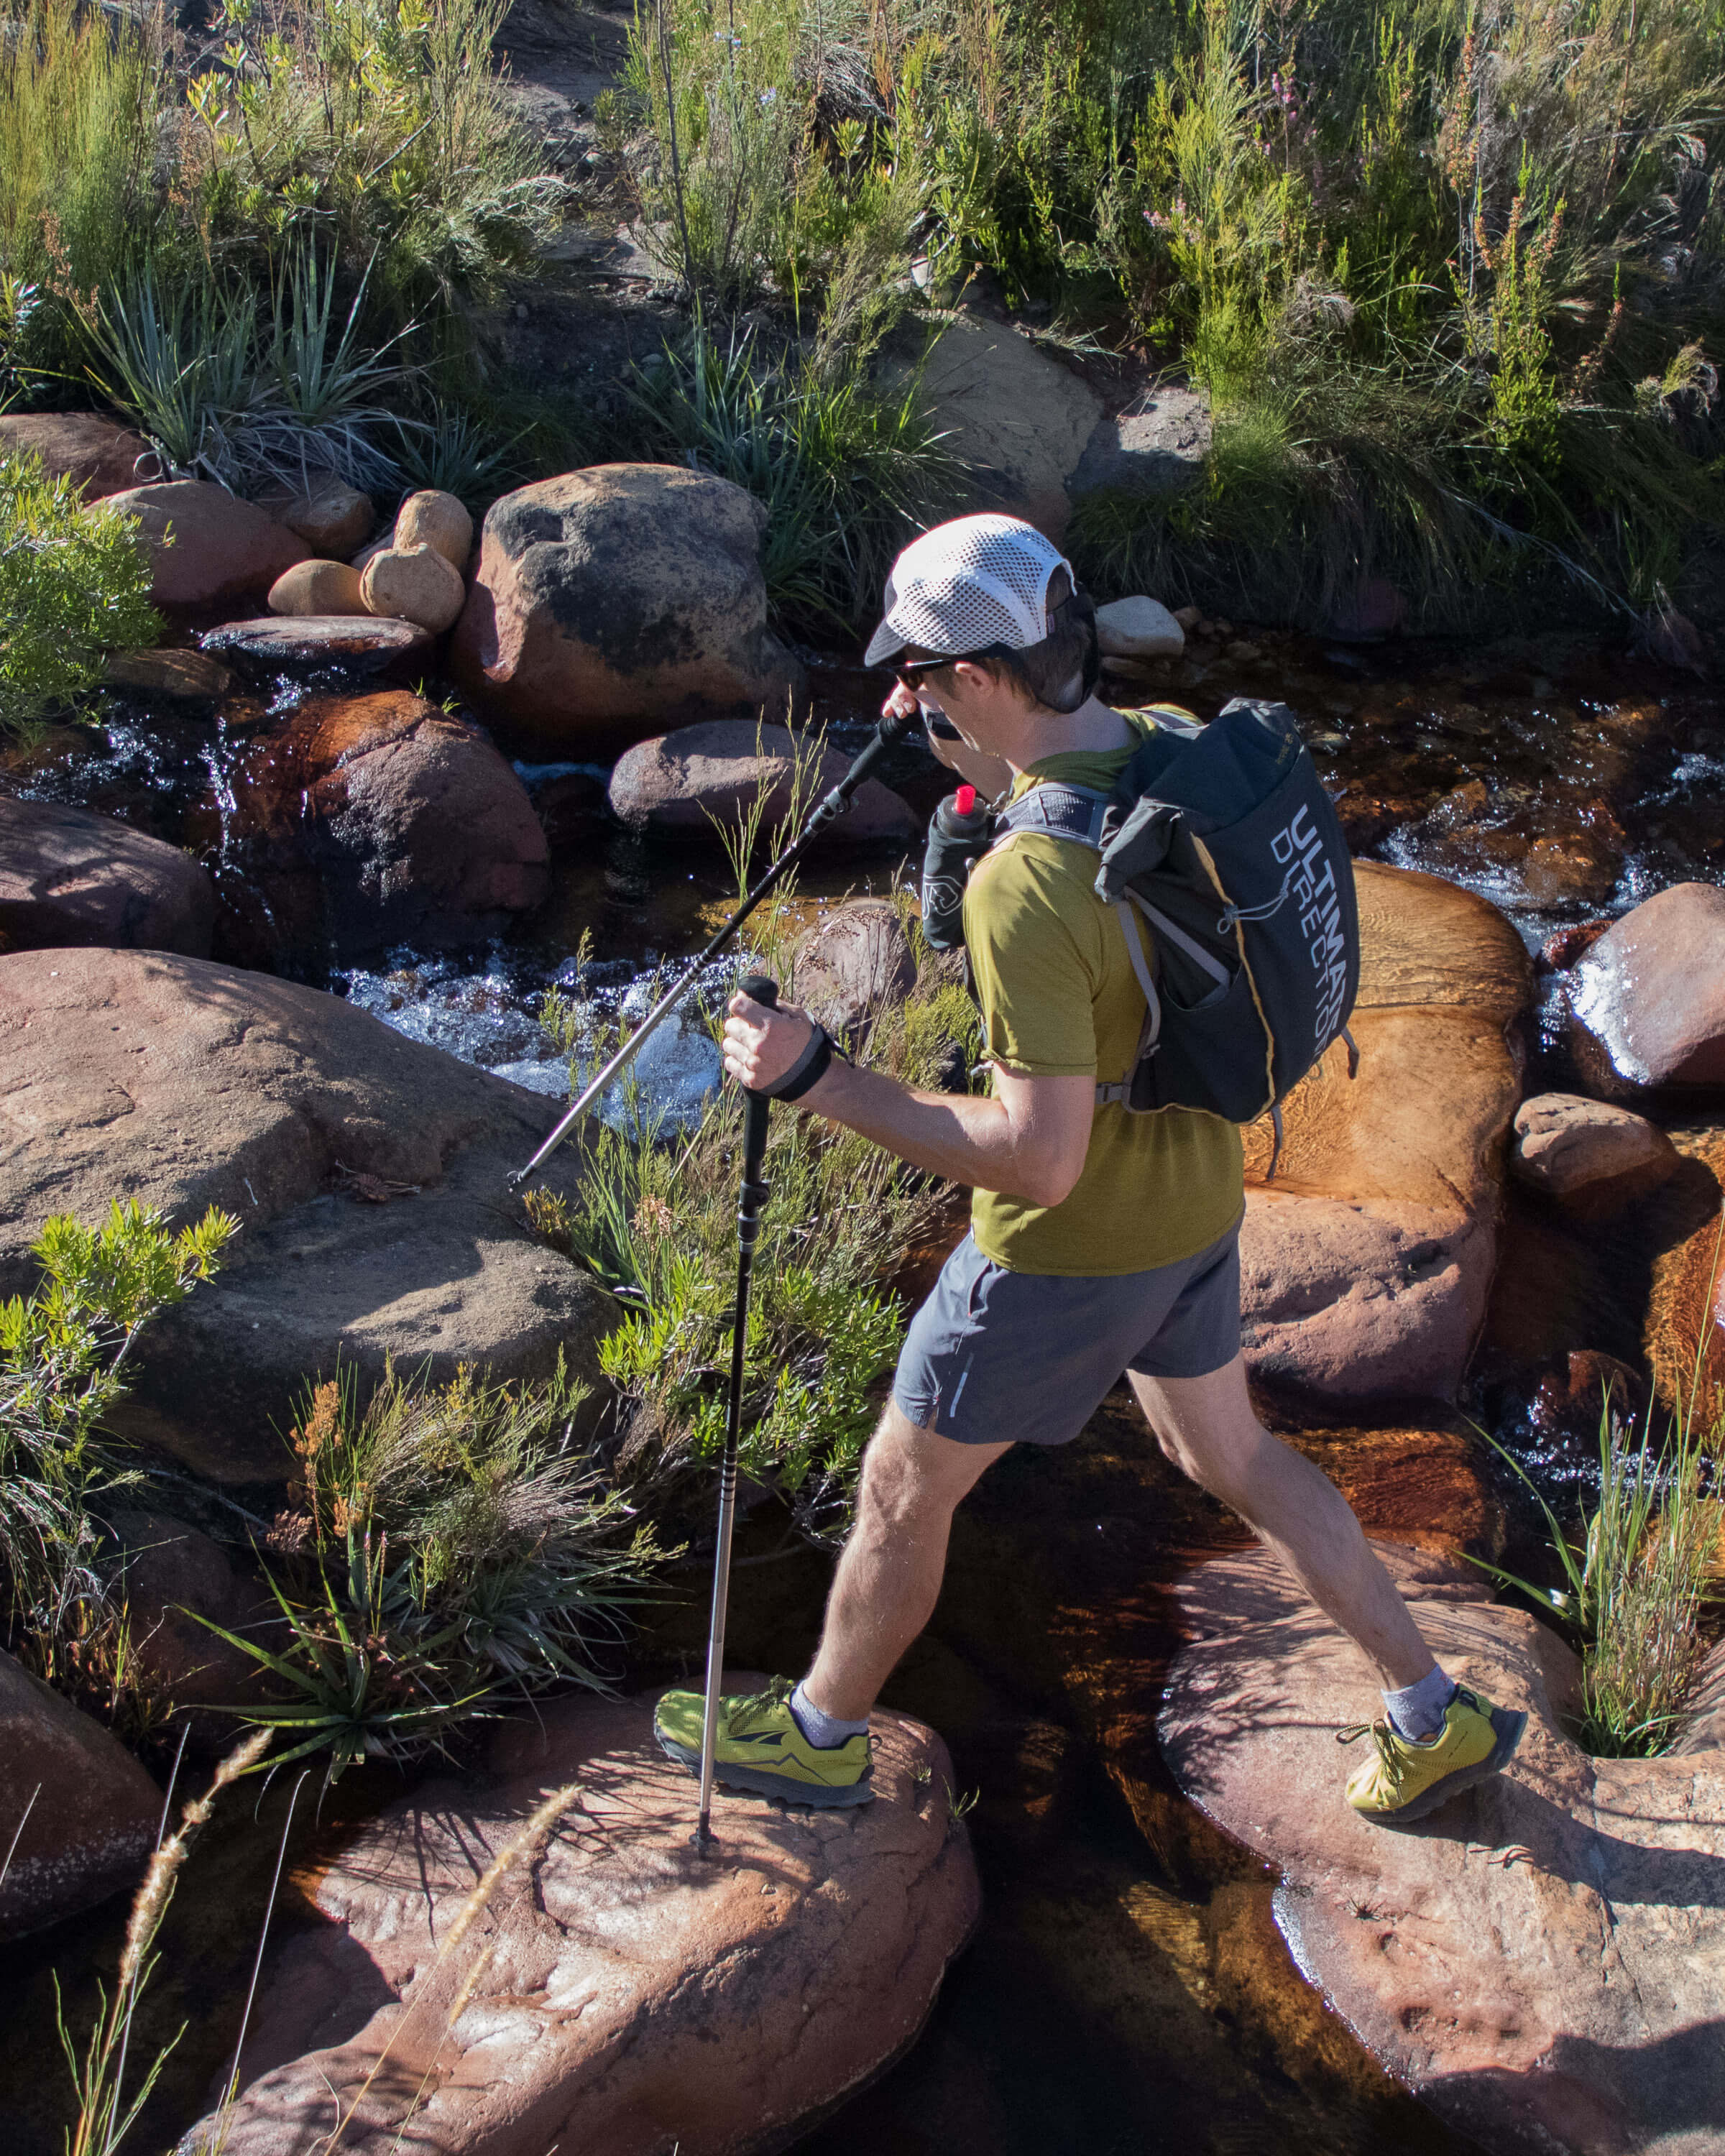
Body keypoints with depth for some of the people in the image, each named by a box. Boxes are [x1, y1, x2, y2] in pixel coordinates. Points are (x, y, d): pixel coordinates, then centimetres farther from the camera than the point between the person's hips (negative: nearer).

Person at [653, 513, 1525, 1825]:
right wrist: (951, 743, 3)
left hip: (1069, 1251, -8)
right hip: (1197, 1198, 8)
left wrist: (816, 1079, -30)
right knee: (1230, 1454, 28)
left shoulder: (1027, 887, -34)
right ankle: (1435, 1719, 37)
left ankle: (817, 1732, 39)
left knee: (904, 1492, 15)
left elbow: (1037, 1158, -34)